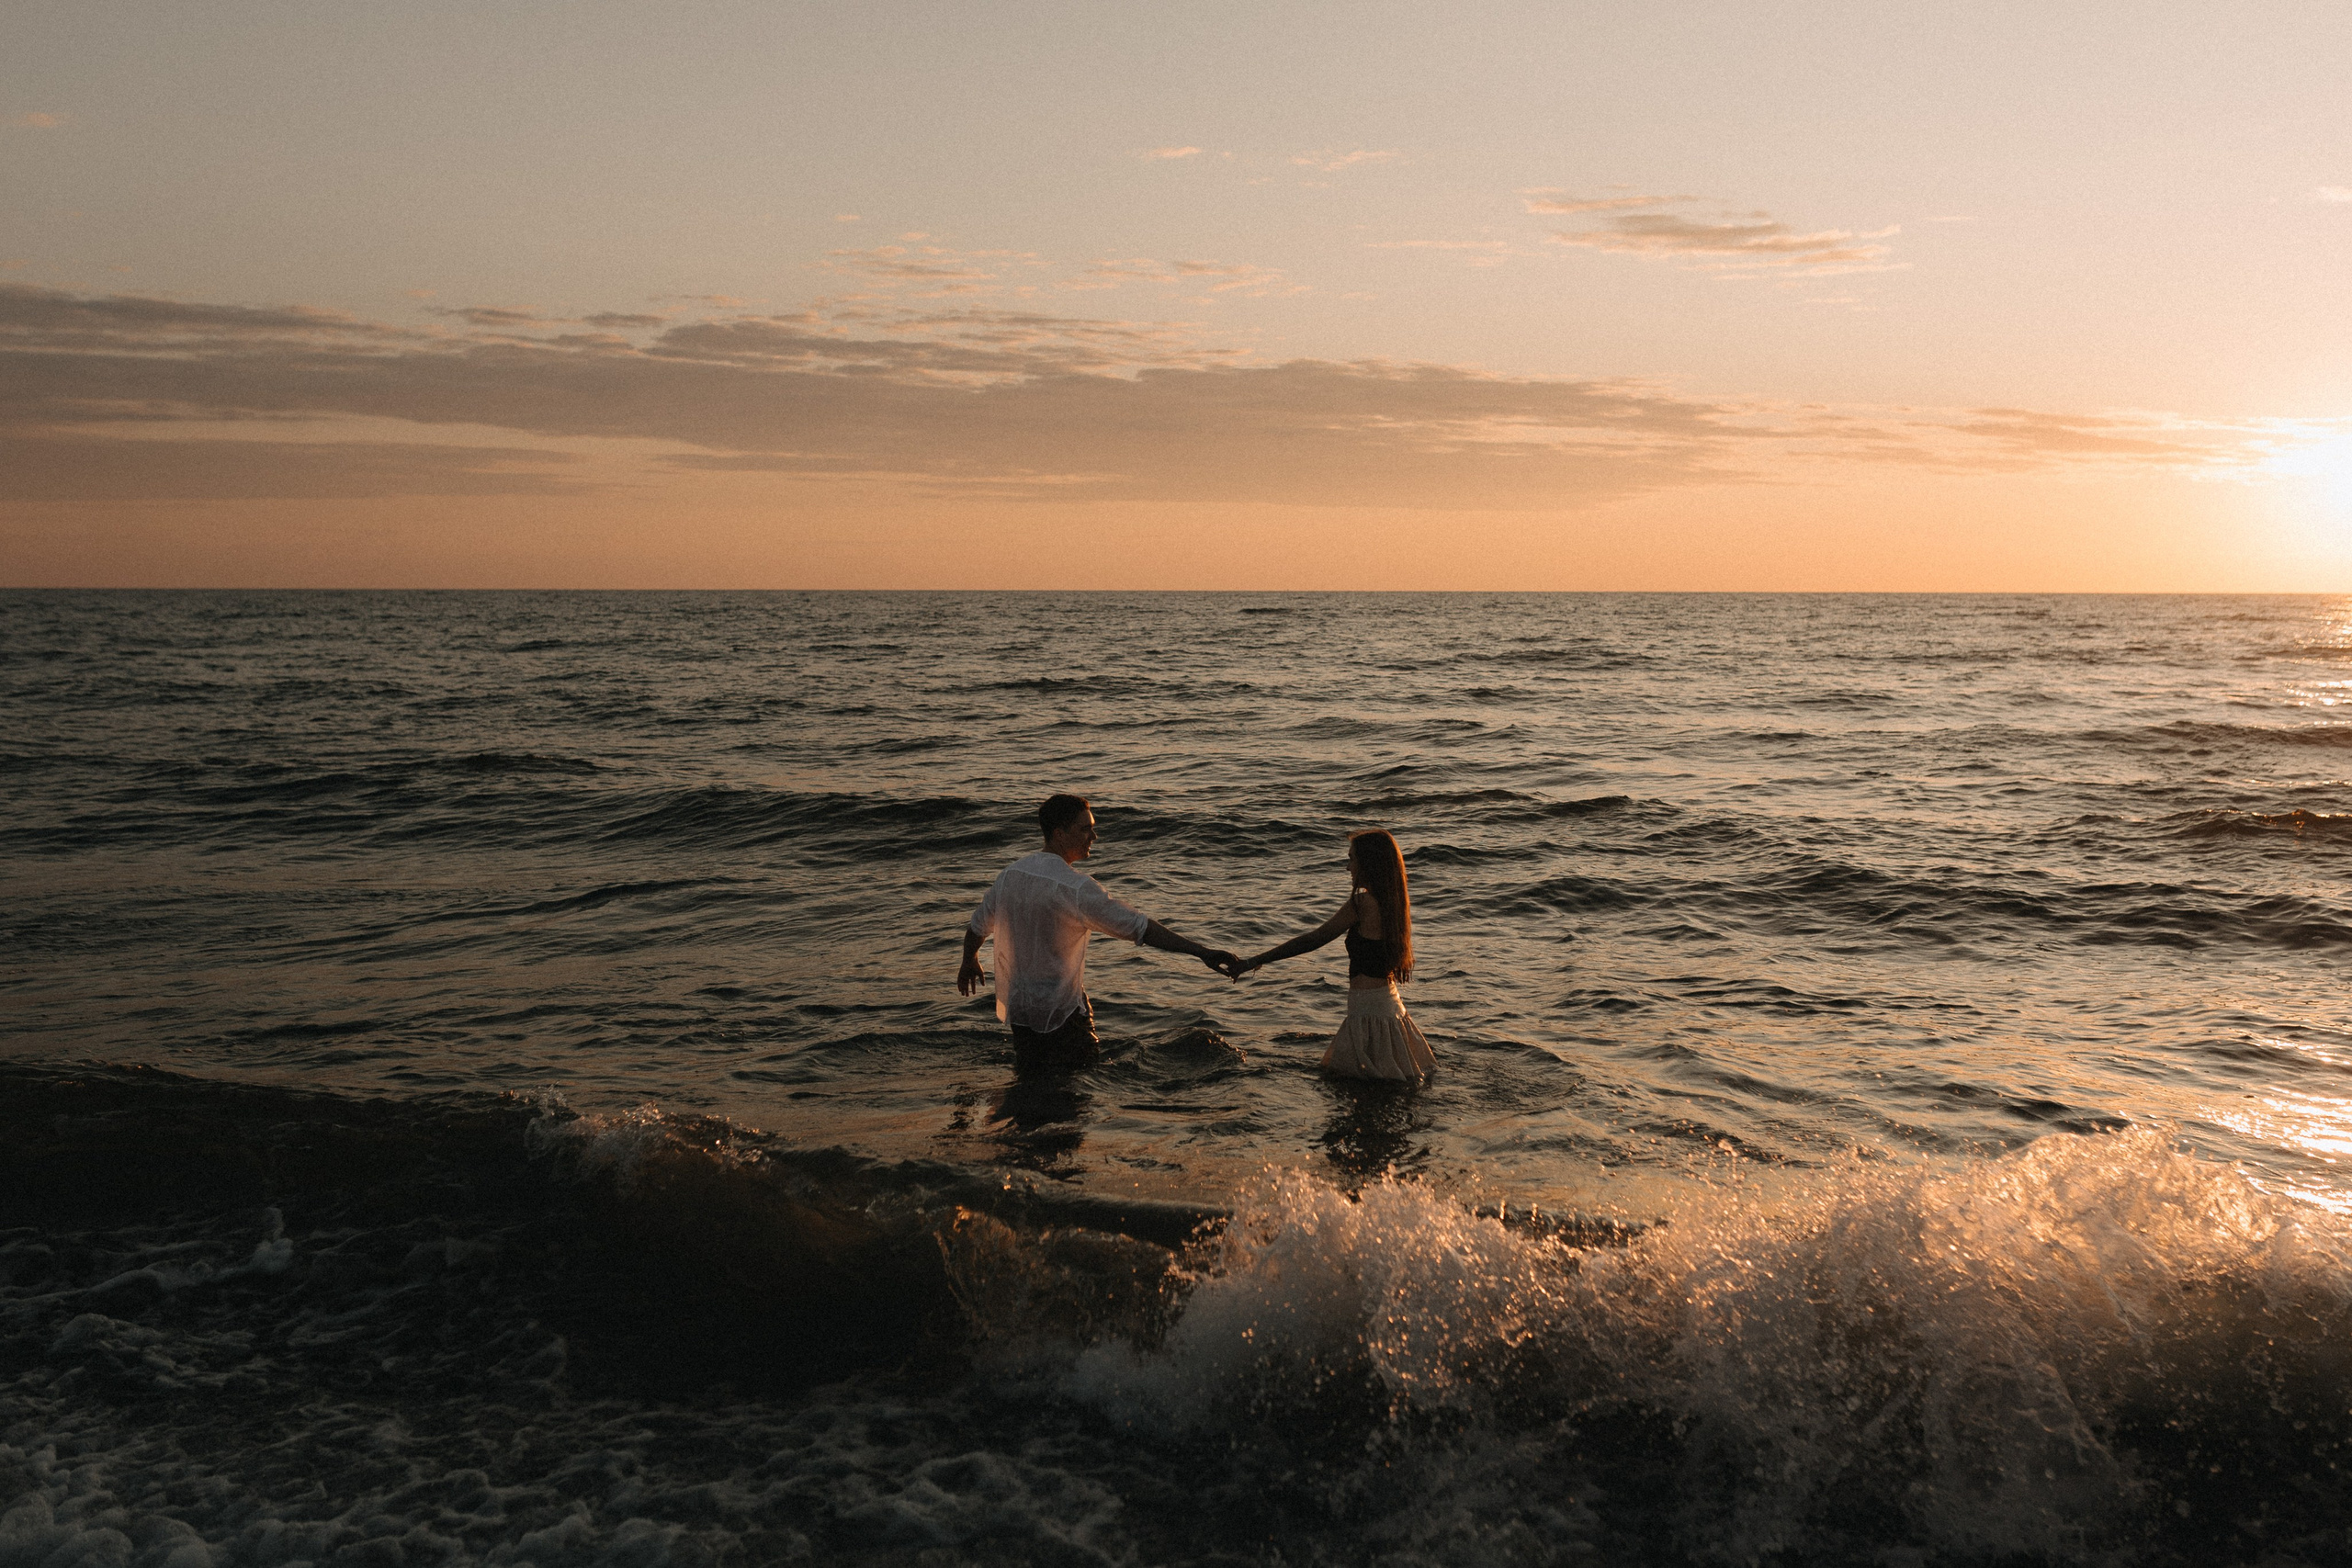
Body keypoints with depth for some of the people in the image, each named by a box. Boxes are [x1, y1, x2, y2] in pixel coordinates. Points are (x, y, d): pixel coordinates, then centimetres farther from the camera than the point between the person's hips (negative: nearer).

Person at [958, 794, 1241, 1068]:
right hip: (1059, 1011, -7)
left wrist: (969, 963, 35)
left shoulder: (1009, 874, 0)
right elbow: (1139, 927, -27)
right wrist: (1201, 951, -28)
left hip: (1016, 1004, 7)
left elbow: (977, 928, 14)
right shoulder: (1075, 887, -22)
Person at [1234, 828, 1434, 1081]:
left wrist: (1256, 961, -9)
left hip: (1368, 1010, -9)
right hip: (1390, 1001, 9)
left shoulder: (1363, 902, -19)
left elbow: (1314, 939, -14)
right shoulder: (1393, 900, 5)